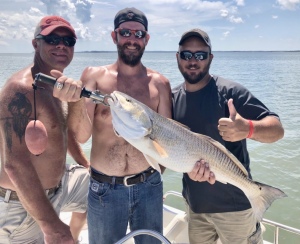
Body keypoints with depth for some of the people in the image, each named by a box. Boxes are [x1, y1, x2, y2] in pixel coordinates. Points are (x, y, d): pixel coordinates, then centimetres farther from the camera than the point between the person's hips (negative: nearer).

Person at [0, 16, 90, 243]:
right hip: (24, 205, -9)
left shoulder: (58, 86, 3)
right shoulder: (21, 89, -26)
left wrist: (86, 164, 21)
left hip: (59, 182, 9)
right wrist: (51, 225, -32)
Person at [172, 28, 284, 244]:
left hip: (233, 203, -5)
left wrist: (247, 129, -39)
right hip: (194, 202, 5)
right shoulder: (173, 97, 0)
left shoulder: (230, 92, -17)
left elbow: (277, 129, -20)